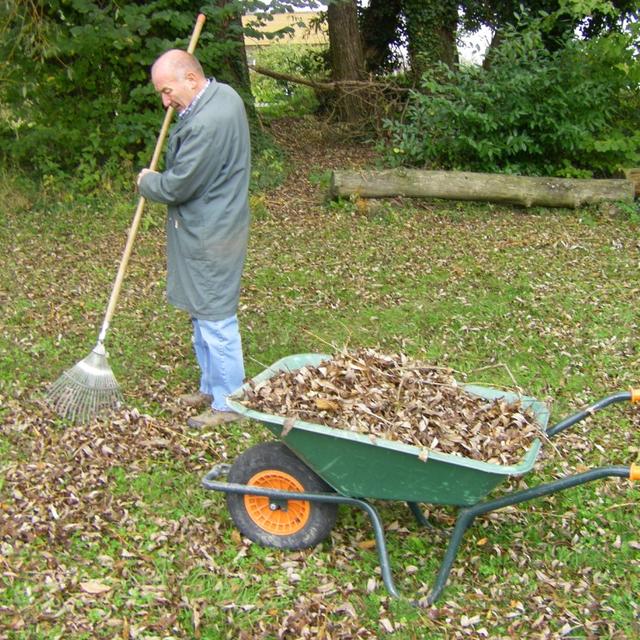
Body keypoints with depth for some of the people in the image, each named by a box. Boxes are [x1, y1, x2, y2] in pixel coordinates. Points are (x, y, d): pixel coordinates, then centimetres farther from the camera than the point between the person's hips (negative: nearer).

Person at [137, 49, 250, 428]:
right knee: (204, 313, 20)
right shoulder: (224, 93, 5)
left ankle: (227, 403, 14)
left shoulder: (206, 124, -28)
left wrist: (146, 182, -2)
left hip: (209, 236, -11)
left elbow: (177, 186, -21)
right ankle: (212, 387, 34)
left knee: (215, 319, 0)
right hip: (211, 228, 11)